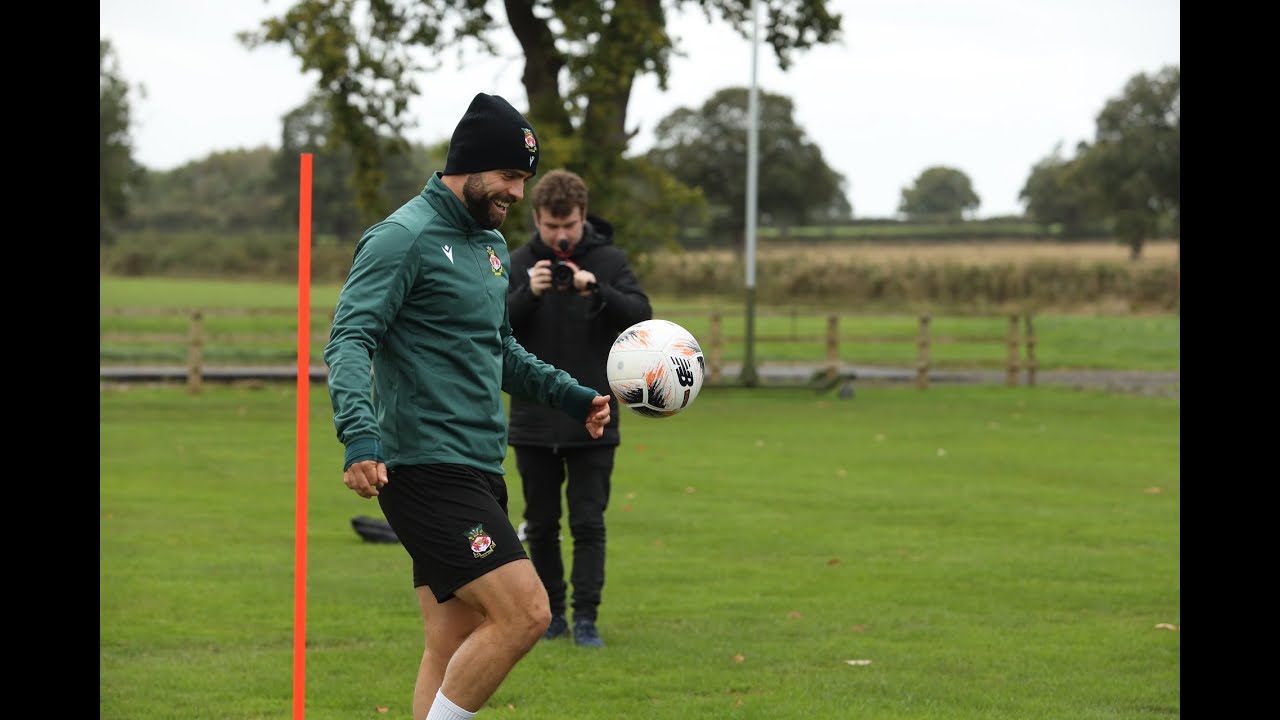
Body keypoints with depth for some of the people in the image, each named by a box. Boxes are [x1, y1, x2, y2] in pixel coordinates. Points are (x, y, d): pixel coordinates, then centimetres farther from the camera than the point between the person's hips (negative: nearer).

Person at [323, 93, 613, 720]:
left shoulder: (492, 244, 18)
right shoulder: (404, 237, -10)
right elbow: (348, 340, -18)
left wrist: (570, 396, 21)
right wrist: (359, 436, -32)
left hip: (477, 472, 9)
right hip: (428, 471, -9)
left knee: (452, 648, 8)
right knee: (524, 612, -17)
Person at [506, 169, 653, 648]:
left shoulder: (608, 261, -1)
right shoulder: (519, 264, 2)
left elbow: (641, 314, -12)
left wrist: (597, 292, -28)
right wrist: (528, 294, -22)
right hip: (533, 422, 2)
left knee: (588, 523, -3)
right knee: (541, 524, 8)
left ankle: (586, 618, -1)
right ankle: (551, 613, 20)